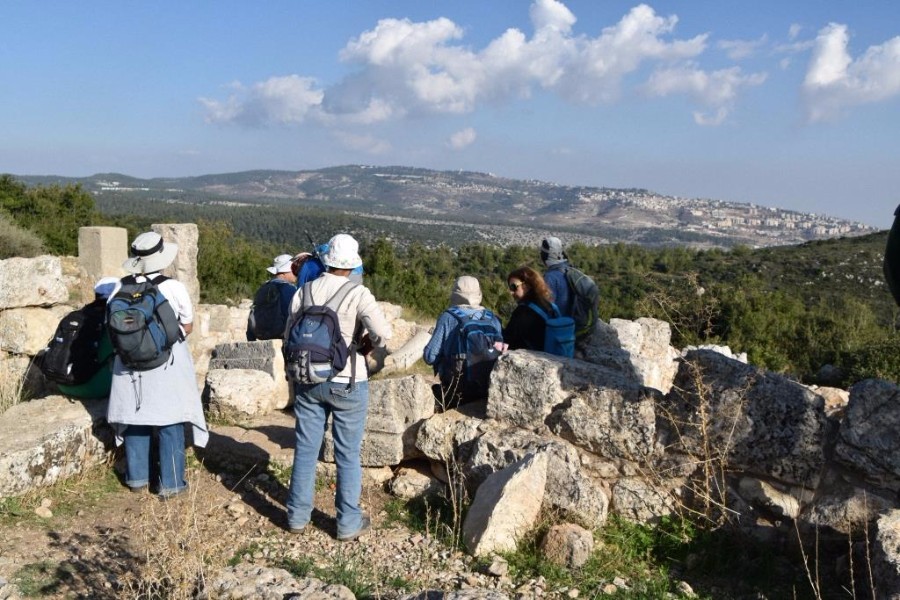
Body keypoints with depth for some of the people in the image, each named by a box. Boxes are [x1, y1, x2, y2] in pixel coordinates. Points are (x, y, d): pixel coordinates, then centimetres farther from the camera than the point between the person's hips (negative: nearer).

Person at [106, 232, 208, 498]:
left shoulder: (121, 288, -6)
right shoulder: (173, 288, -13)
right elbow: (187, 328, -2)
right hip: (167, 364, -3)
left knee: (135, 419, 16)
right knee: (170, 423, 6)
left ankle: (137, 477, 28)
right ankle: (170, 483, 11)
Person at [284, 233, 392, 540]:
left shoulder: (304, 291, -1)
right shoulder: (358, 294, -13)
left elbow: (289, 335, 4)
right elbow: (383, 333, -22)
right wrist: (366, 344, -2)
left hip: (308, 380, 4)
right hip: (346, 383, -3)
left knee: (305, 450, 15)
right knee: (348, 455, 8)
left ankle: (298, 515, 27)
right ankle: (349, 523, 17)